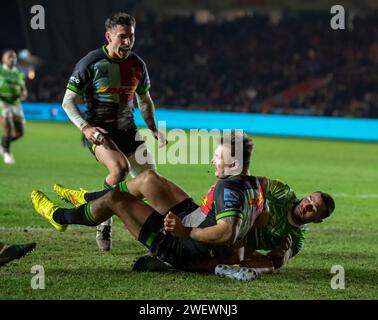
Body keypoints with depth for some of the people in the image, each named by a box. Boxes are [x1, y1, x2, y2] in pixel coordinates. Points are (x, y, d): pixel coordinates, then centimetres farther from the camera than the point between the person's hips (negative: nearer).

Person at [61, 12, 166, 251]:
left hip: (128, 132, 5)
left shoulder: (137, 65, 5)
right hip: (99, 132, -5)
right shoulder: (91, 63, -11)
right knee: (121, 167, -32)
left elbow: (145, 100, 21)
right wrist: (85, 127, -22)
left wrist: (154, 129, 9)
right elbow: (68, 101, -7)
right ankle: (104, 221, -13)